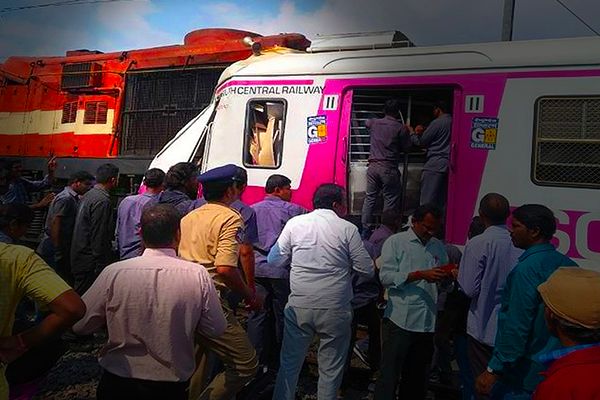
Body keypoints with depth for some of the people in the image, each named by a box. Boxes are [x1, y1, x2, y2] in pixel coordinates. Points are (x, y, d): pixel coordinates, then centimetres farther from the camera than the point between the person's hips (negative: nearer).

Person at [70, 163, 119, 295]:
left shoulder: (87, 195, 12)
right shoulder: (102, 200, -18)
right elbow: (99, 238, -21)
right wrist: (100, 266, -18)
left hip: (79, 258, 10)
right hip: (89, 264, -10)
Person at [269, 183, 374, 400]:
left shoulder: (295, 223, 1)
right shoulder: (348, 229, -5)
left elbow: (274, 259, 4)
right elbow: (367, 270, -1)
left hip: (299, 306, 2)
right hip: (335, 309, -2)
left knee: (289, 363, 17)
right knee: (331, 369, 13)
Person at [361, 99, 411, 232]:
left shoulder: (373, 123, 5)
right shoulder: (401, 128, -7)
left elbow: (367, 123, 29)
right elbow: (406, 147, 2)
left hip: (373, 166, 4)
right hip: (389, 169, -4)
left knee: (370, 197, 11)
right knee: (391, 200, 4)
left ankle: (365, 228, 15)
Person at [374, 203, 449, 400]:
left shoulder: (439, 247, 15)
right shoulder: (395, 242, -1)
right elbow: (386, 277, -12)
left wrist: (448, 277, -6)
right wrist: (420, 275, -19)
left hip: (427, 322, 5)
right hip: (399, 320, -5)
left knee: (417, 376, 14)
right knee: (389, 374, -1)